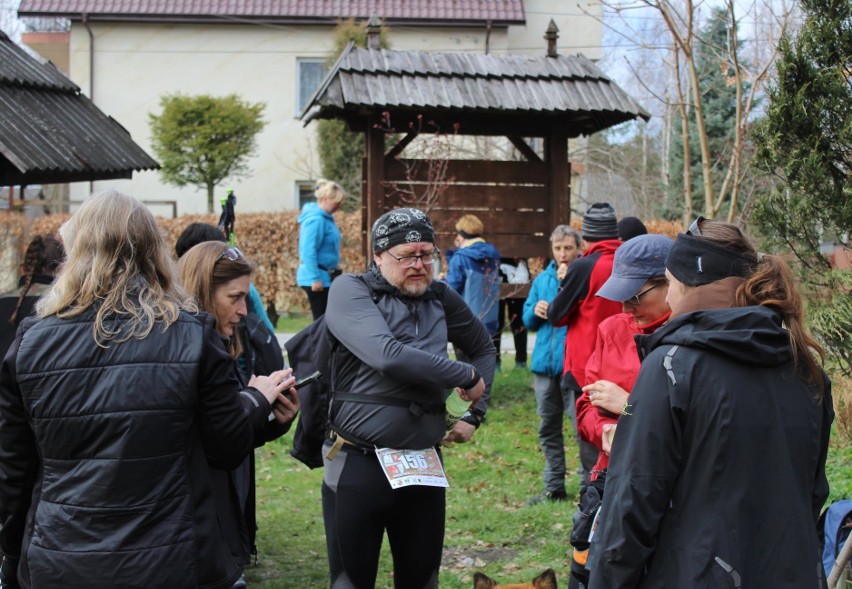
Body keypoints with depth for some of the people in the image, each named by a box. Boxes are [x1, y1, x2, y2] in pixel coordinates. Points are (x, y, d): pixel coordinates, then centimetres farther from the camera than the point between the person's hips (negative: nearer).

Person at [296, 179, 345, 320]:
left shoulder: (325, 218, 11)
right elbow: (309, 251, -23)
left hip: (325, 276, 10)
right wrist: (315, 278, -23)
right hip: (318, 278, -10)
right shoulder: (316, 219, -18)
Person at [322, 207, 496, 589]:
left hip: (424, 467, 4)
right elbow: (388, 355, -24)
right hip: (358, 465, -4)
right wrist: (466, 378, -15)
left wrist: (474, 413, 14)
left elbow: (483, 348, 26)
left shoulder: (440, 297, 8)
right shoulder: (350, 291, -7)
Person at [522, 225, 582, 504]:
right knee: (548, 429, 14)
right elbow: (527, 321, 19)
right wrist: (535, 311, -2)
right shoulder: (542, 279, 14)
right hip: (544, 364, 7)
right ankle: (554, 488, 26)